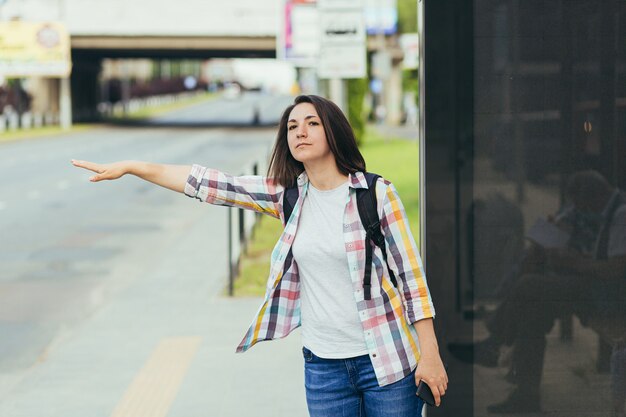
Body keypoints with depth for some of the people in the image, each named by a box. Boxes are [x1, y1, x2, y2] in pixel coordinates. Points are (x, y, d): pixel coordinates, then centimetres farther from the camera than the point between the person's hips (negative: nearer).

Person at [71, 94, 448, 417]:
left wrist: (429, 354, -8)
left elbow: (411, 274, -5)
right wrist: (130, 167, 1)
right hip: (324, 365, 3)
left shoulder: (377, 194, -6)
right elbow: (209, 184, 3)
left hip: (386, 361, -3)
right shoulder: (287, 196, 4)